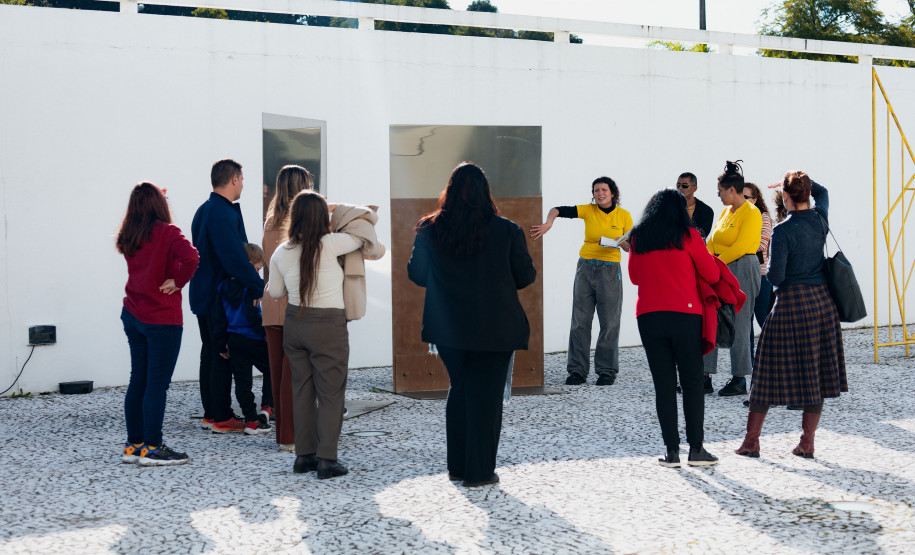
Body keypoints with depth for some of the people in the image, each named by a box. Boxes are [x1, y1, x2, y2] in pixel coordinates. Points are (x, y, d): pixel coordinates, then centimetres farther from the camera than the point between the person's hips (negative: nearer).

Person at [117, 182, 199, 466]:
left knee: (138, 380, 13)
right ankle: (151, 448, -1)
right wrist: (177, 282, -13)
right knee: (157, 383, -3)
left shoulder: (130, 236, 5)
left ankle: (134, 445, 17)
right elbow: (190, 258, -31)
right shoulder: (168, 233, -13)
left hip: (133, 315, 7)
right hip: (162, 318, -7)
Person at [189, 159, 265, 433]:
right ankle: (222, 417, -1)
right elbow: (234, 259, -26)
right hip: (220, 296, -10)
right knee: (223, 356, -5)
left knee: (210, 353, 15)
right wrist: (261, 285, -22)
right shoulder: (223, 213, -19)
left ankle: (210, 413, 22)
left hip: (204, 295, 10)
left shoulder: (204, 210, 15)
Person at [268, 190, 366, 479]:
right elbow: (359, 238, 3)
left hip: (294, 323, 5)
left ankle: (304, 455, 17)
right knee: (330, 392, 2)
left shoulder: (281, 252, 0)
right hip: (327, 325, -5)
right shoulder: (329, 245, -14)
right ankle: (326, 459, 0)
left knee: (302, 389, 13)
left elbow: (275, 292, 13)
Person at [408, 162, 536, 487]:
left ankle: (456, 466, 24)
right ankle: (479, 472, 9)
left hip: (447, 329, 3)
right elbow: (525, 276, -2)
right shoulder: (507, 231, -10)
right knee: (486, 396, 5)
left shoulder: (429, 230, -5)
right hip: (494, 329, -3)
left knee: (459, 390, 19)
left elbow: (416, 274, 6)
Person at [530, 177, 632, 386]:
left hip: (610, 271, -1)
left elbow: (631, 247, 4)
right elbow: (557, 210, -8)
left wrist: (620, 242, -17)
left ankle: (607, 371, 8)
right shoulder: (588, 210, -1)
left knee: (609, 323, 0)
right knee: (580, 321, 2)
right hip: (585, 268, 1)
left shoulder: (623, 216, 0)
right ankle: (577, 370, 8)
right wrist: (549, 223, -28)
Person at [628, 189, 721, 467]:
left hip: (648, 316, 3)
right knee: (692, 382, 5)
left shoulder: (638, 238, 8)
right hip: (685, 314, -2)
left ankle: (672, 450, 4)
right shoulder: (688, 236, -1)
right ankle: (696, 449, 4)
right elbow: (712, 275, 3)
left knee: (663, 384, 5)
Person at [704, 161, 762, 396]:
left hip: (742, 271, -9)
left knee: (738, 326, -4)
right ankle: (705, 379, 8)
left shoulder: (751, 213, -10)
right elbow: (712, 241, 16)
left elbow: (740, 247, -16)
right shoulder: (726, 212, 16)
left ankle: (740, 381, 4)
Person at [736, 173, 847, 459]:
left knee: (772, 370, 3)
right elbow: (822, 191, 26)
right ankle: (807, 442, 12)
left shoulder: (783, 231, -16)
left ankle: (751, 440, 10)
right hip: (823, 300, 6)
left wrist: (768, 270, 4)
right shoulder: (820, 219, 2)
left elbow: (776, 277, -16)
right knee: (816, 371, 9)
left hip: (793, 302, -5)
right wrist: (801, 180, 22)